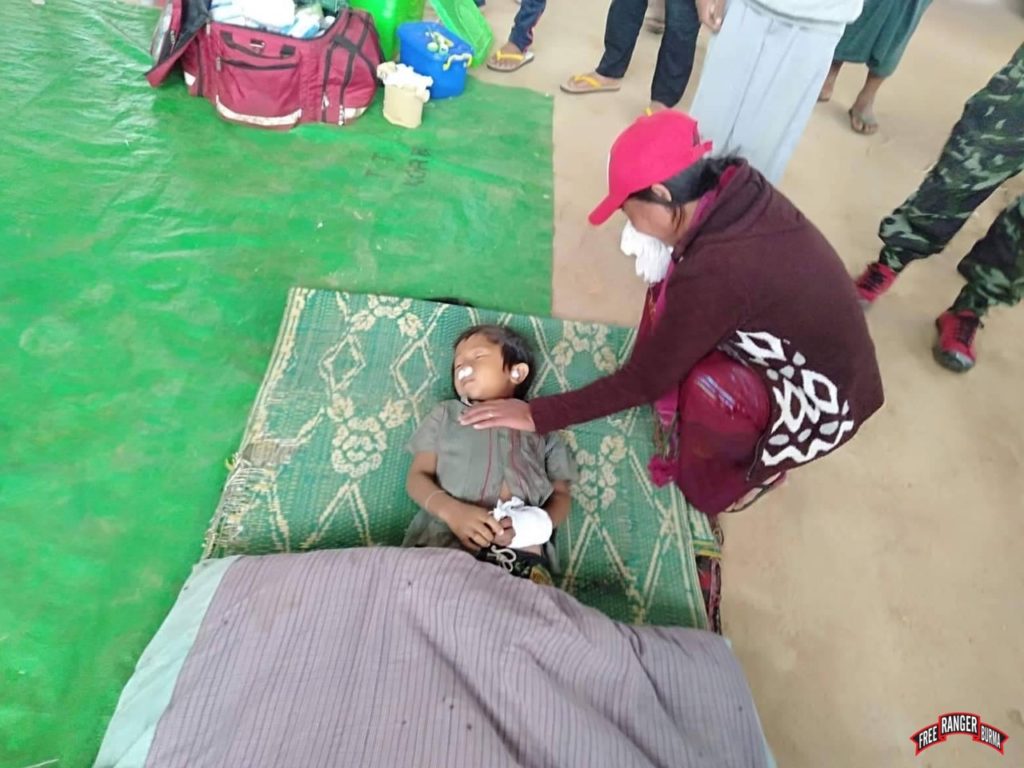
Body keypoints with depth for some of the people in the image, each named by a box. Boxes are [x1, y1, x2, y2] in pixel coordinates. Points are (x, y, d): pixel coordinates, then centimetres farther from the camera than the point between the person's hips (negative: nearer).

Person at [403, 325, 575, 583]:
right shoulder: (446, 413, 22)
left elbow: (561, 495, 18)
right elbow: (418, 476, 12)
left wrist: (537, 524, -5)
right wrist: (452, 511, -9)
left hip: (523, 554, 0)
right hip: (444, 541, 0)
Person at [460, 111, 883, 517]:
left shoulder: (716, 271, -36)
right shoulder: (735, 185, -12)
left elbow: (645, 379, -27)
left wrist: (538, 415, -21)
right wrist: (650, 242, -14)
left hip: (822, 397, -7)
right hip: (808, 347, 7)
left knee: (707, 388, -33)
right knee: (670, 282, -2)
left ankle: (754, 470, 2)